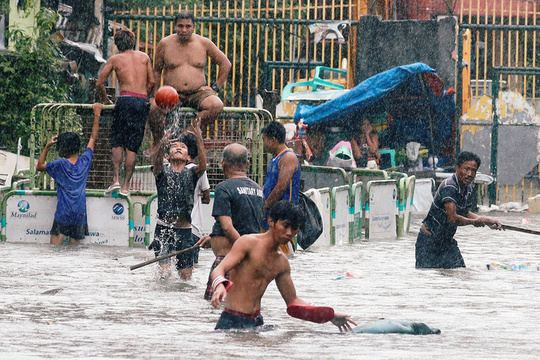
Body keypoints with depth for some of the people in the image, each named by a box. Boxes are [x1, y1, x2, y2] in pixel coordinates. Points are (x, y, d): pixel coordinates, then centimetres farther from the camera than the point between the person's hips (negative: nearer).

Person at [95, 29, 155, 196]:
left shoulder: (114, 59, 9)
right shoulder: (144, 57, 16)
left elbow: (100, 83, 8)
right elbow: (152, 81, 14)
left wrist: (105, 99, 24)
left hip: (126, 100, -2)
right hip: (143, 102, 2)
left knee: (117, 142, 5)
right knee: (132, 147, 4)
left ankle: (116, 180, -12)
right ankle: (126, 185, -1)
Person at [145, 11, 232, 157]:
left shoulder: (204, 43, 4)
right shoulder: (165, 44, 4)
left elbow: (226, 64, 13)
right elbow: (157, 71, 14)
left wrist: (215, 88, 5)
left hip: (198, 92, 1)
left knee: (217, 106, -31)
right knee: (154, 107, -33)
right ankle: (158, 143, -11)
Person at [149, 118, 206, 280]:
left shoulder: (191, 174, 10)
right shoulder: (163, 172, 6)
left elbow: (203, 165, -11)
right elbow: (157, 165, -18)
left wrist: (199, 140, -25)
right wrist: (163, 145, -38)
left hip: (184, 230, 2)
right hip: (164, 228, -2)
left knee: (186, 276, 1)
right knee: (164, 273, -13)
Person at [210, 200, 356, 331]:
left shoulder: (282, 262, 16)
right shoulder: (248, 243, -6)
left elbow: (292, 301, 24)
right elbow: (219, 270, -16)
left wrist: (331, 316, 18)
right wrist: (220, 286, -41)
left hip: (257, 323, 7)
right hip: (232, 321, -7)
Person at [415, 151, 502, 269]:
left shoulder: (468, 189, 4)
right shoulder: (449, 187, -25)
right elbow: (452, 218, -33)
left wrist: (488, 221, 9)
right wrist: (475, 221, -19)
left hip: (447, 241, 8)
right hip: (429, 241, -8)